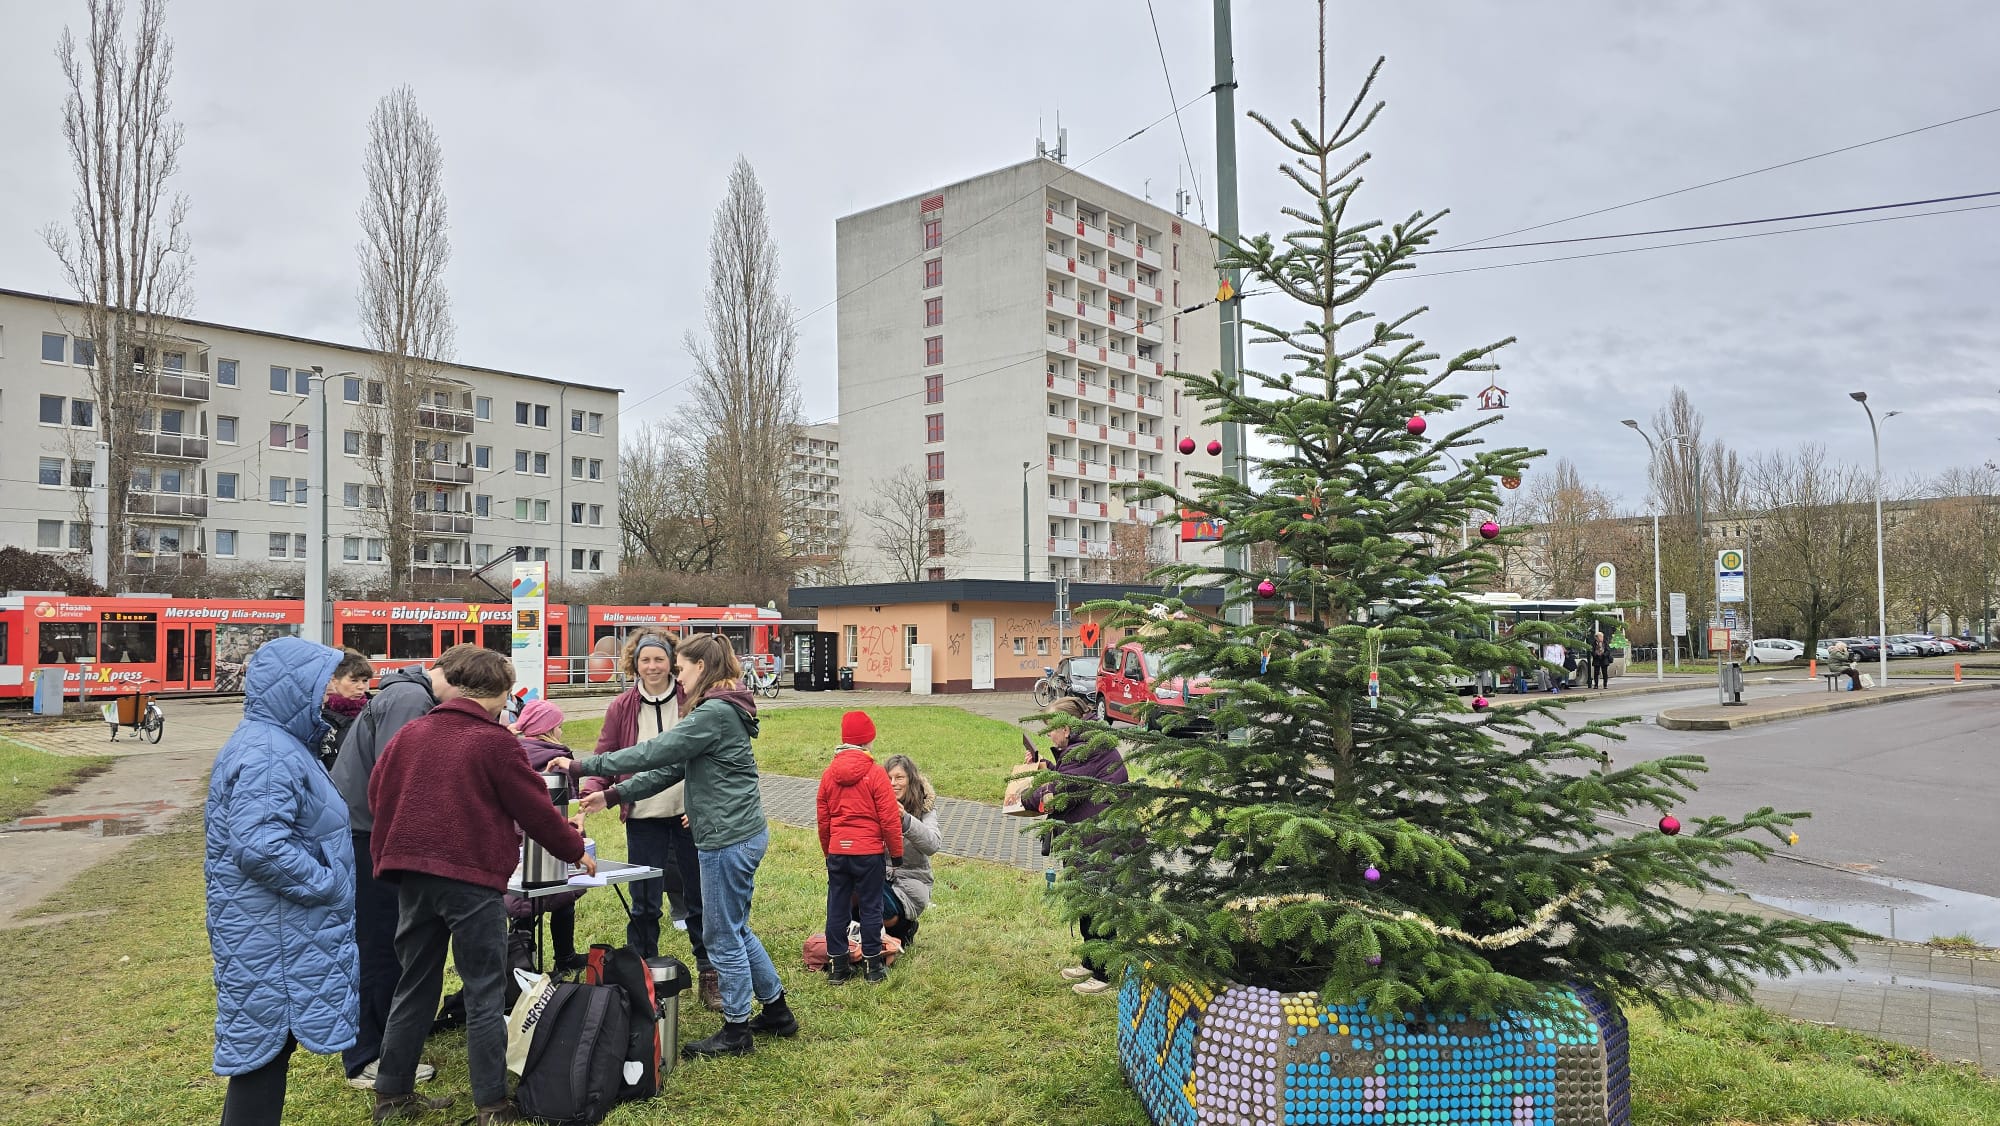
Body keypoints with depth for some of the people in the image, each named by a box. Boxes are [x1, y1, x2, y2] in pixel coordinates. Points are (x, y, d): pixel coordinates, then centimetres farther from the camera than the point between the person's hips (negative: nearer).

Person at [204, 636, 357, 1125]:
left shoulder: (274, 743, 13)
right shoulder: (268, 755, -21)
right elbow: (260, 847, -30)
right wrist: (329, 885, -20)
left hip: (276, 928, 10)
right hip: (271, 934, -10)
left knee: (269, 1042, 17)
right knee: (266, 1042, -1)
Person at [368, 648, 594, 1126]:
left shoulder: (410, 733, 8)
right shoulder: (495, 742, -8)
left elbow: (378, 794, 15)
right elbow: (535, 808, -3)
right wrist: (575, 850, 11)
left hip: (412, 874, 6)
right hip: (471, 876, -6)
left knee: (415, 985, 17)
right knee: (484, 993, 2)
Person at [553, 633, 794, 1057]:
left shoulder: (715, 713, -18)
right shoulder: (720, 710, 14)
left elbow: (655, 753, -20)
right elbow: (671, 768, 14)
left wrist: (582, 765, -14)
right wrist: (613, 794, 11)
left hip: (728, 839, -10)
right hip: (743, 833, 10)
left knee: (723, 936, 3)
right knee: (736, 930, 20)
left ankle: (736, 1031, 17)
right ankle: (777, 1011, 30)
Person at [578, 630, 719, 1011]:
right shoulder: (622, 708, 2)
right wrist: (593, 791, -13)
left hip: (689, 815, -1)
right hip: (643, 818, 1)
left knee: (699, 898, 9)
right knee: (644, 903, 7)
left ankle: (708, 976, 22)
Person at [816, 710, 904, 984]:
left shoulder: (828, 774, 3)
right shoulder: (875, 774, -11)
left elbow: (823, 819, 9)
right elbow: (889, 819, -10)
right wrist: (896, 853, 2)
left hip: (837, 852, 4)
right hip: (869, 852, -4)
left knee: (837, 908, 10)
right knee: (871, 908, 6)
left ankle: (836, 967, 16)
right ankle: (873, 966, 12)